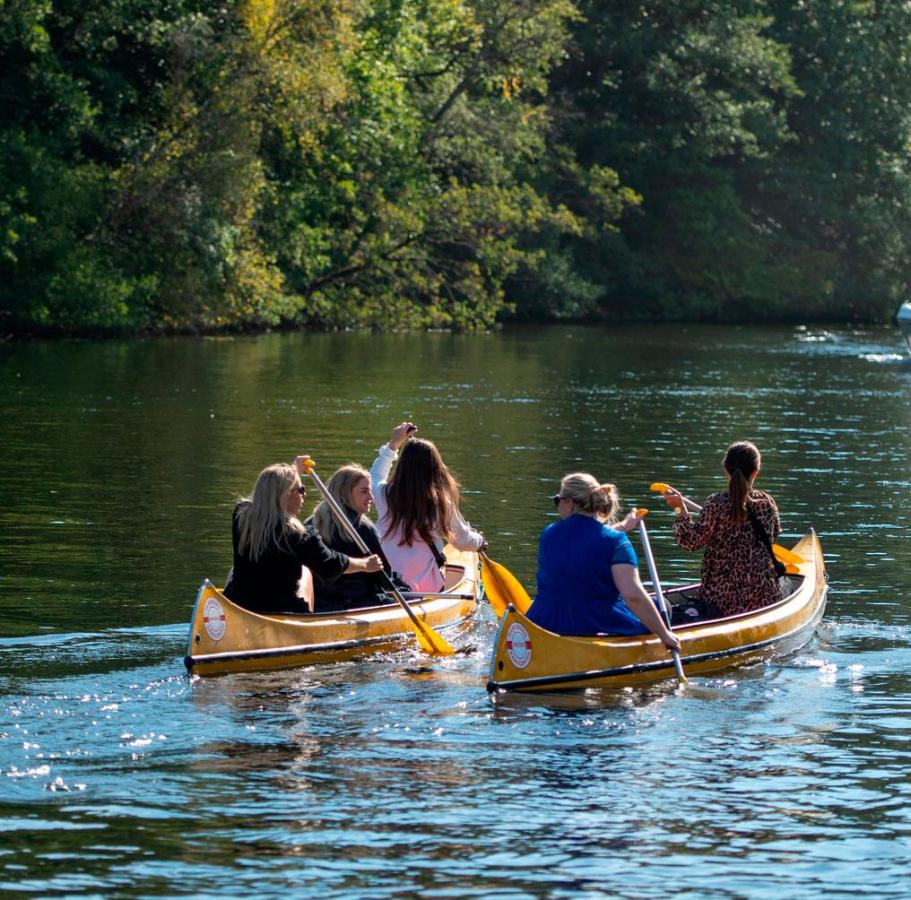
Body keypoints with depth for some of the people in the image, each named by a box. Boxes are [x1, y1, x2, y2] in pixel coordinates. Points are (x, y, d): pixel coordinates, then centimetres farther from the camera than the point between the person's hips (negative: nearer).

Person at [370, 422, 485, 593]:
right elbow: (463, 540, 10)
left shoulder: (385, 495, -2)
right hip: (428, 588, -2)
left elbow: (375, 475, 26)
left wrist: (392, 444, 35)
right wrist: (479, 541, 32)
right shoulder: (442, 503, -8)